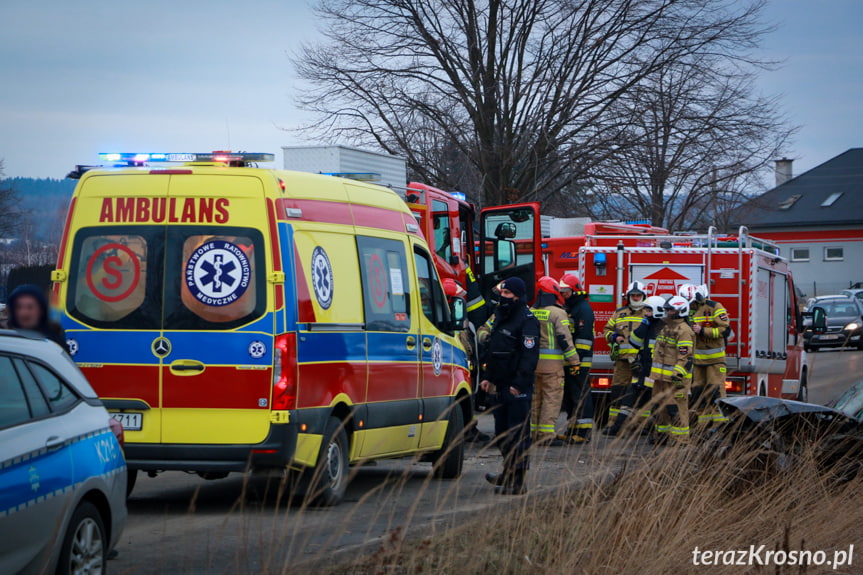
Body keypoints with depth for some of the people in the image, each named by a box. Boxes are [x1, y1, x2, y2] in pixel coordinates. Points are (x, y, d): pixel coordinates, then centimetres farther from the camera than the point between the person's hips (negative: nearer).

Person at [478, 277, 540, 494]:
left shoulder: (526, 320, -11)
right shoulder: (498, 317, 17)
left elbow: (530, 355, -17)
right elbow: (489, 350, 24)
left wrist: (519, 384, -21)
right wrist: (486, 376, 16)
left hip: (517, 388, -9)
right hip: (499, 385, 9)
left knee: (517, 433, -7)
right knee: (502, 431, 15)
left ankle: (517, 480, -5)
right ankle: (509, 472, 27)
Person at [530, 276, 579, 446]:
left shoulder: (530, 312, 11)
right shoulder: (557, 313, -10)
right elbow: (565, 338, -13)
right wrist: (573, 360, -7)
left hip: (532, 360, 7)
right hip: (551, 362, -7)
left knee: (534, 397, 12)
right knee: (552, 397, -4)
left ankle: (532, 433, 14)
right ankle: (546, 435, -8)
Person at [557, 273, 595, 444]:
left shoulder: (583, 309, -11)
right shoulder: (566, 308, 19)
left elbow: (584, 337, -18)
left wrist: (577, 360, -22)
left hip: (579, 361, -10)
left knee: (581, 396, -8)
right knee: (569, 396, 12)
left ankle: (584, 432, -8)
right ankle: (572, 430, 18)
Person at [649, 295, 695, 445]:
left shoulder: (684, 330, -13)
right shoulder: (666, 327, 19)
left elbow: (685, 356, -19)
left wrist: (678, 375, -25)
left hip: (675, 377, -10)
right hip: (662, 377, 10)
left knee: (676, 408, -9)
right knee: (660, 406, 15)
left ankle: (680, 438, -7)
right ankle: (661, 435, 24)